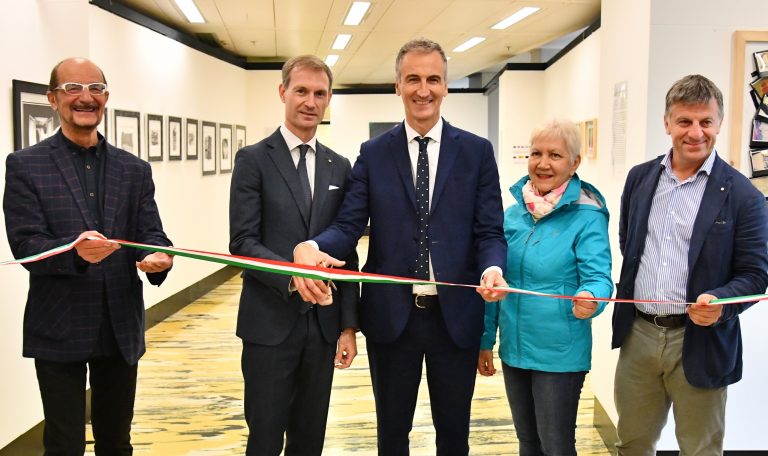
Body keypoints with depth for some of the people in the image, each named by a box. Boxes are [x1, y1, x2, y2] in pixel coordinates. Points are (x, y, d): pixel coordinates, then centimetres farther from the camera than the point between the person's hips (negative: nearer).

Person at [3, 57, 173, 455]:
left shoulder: (134, 169, 7)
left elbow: (151, 233, 0)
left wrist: (159, 256, -24)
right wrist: (73, 250, -32)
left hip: (121, 328, 3)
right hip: (58, 330, -3)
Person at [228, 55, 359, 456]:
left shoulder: (340, 167, 10)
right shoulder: (253, 159, -2)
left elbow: (347, 252, 9)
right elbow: (242, 242, -10)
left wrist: (348, 325, 5)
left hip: (323, 323, 4)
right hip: (270, 323, -4)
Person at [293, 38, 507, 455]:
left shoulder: (477, 152, 1)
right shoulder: (373, 153, 3)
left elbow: (489, 231, -2)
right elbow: (348, 226, -5)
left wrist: (493, 268, -24)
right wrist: (310, 247, -26)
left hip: (455, 315, 0)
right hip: (391, 315, 1)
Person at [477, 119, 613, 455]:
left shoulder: (587, 216, -13)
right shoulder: (514, 213, 3)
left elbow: (597, 277, -19)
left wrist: (589, 300, -42)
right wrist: (485, 340, 11)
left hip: (560, 353, -5)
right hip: (514, 348, 5)